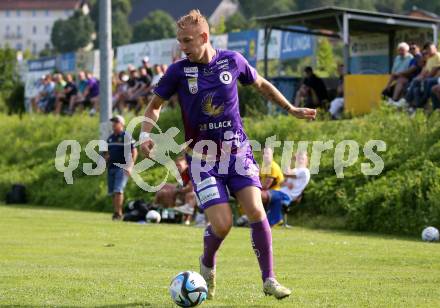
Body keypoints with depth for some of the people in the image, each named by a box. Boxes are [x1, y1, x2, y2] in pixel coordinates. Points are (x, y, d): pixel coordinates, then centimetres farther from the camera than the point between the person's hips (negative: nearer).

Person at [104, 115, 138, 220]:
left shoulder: (126, 137, -4)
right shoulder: (110, 138, 17)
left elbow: (134, 152, -6)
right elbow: (107, 152, 28)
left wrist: (130, 166, -15)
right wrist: (106, 158, 5)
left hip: (122, 168, -7)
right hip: (111, 167, 7)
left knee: (118, 190, -18)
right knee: (112, 192, 7)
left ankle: (118, 213, -19)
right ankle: (116, 211, 15)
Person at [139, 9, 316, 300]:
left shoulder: (233, 61, -2)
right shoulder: (178, 71, -5)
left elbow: (261, 85, 17)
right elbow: (155, 105, 8)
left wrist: (291, 109, 20)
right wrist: (146, 134, -9)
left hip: (237, 150, 1)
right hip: (203, 158, -1)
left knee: (256, 211, -15)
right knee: (222, 223, -14)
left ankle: (269, 279, -3)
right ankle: (207, 265, 19)